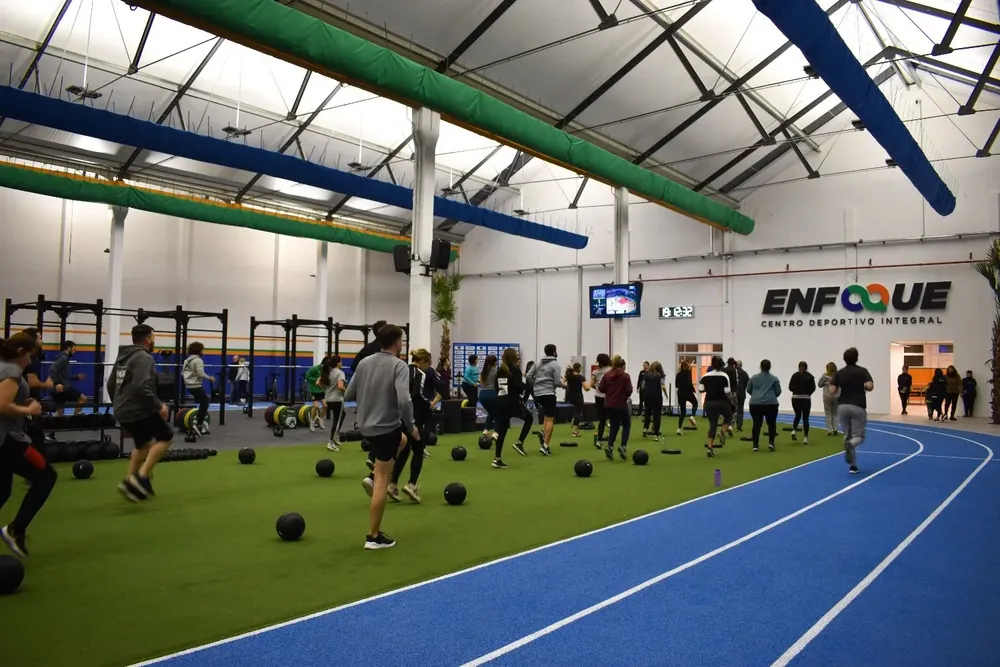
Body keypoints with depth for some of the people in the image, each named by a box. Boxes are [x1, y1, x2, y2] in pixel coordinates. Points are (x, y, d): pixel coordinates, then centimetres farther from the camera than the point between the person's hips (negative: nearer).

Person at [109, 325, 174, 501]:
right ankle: (141, 478, -5)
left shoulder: (123, 357, 15)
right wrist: (159, 406, -19)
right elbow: (141, 387, -28)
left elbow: (111, 385, 21)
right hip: (138, 411, -9)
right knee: (166, 437, 5)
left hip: (122, 412, 10)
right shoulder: (144, 358, -16)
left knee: (144, 444, 25)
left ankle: (130, 481, 22)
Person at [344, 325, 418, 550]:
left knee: (401, 439, 35)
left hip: (366, 426, 7)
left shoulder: (364, 362, 6)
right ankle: (374, 537, 5)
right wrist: (411, 427, -12)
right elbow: (404, 400, -27)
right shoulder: (399, 365, -14)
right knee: (382, 482, -1)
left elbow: (348, 395, 10)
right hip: (386, 426, -7)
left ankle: (373, 476, 21)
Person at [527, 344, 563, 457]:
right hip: (548, 393, -7)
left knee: (547, 415, 26)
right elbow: (557, 382, -10)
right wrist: (563, 384, 11)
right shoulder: (555, 364, -6)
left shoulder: (539, 363, 13)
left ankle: (543, 433, 2)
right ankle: (545, 446, -12)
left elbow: (529, 375, 8)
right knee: (550, 419, -5)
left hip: (538, 393, 7)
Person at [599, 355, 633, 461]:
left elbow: (601, 389, 2)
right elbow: (629, 390, -13)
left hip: (609, 404, 4)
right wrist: (626, 395, 8)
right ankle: (623, 446, -4)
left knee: (614, 426, 16)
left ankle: (610, 446, -1)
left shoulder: (606, 375, 3)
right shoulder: (625, 376, -9)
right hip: (621, 405, -4)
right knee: (626, 425, 12)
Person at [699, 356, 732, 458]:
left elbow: (701, 390, 2)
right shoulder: (724, 376, -8)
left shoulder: (705, 376, 1)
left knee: (712, 424, 11)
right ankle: (722, 433, 1)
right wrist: (730, 392, 10)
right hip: (722, 402, -3)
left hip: (709, 403, 3)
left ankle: (709, 447, 0)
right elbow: (727, 391, -12)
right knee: (728, 416, 27)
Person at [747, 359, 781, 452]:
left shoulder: (754, 378, 7)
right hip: (771, 404, -1)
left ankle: (755, 445, 3)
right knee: (771, 424, 12)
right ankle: (771, 443, 1)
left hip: (755, 404, 1)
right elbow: (778, 392, 5)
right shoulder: (774, 379, 2)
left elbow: (748, 390, 14)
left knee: (756, 424, 5)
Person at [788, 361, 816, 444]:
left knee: (797, 416, 19)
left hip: (795, 398, 2)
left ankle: (793, 431, -4)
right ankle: (805, 438, -1)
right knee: (805, 418, 3)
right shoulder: (810, 376, 0)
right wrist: (807, 393, 13)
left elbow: (790, 387, -1)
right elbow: (813, 388, -4)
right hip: (806, 399, -1)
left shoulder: (794, 375, 2)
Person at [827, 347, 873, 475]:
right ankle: (851, 444, -31)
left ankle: (852, 466, 13)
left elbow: (832, 390, -5)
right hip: (858, 407, -2)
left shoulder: (839, 373, 3)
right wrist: (863, 387, 7)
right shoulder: (862, 371, -1)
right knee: (859, 436, 6)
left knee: (847, 436, 14)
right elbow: (870, 386, -15)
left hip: (842, 407, 2)